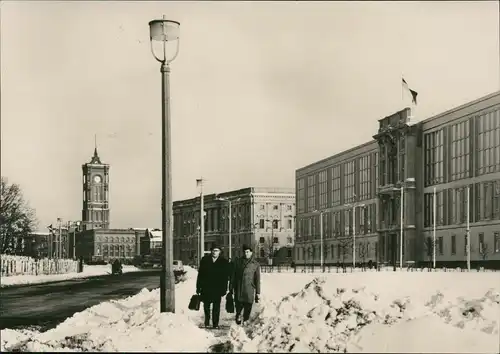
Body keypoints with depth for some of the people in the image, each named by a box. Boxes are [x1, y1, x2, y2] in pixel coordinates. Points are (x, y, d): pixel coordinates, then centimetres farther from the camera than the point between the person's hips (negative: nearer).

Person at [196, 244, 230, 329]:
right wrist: (198, 287, 1)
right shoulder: (205, 260, 5)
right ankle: (207, 323, 24)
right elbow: (200, 274, 5)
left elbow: (226, 277, 2)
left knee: (216, 307, 0)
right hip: (206, 288, 1)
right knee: (206, 306, 9)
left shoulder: (224, 262, 2)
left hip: (218, 289, -1)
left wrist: (224, 289, -4)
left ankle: (215, 324, 6)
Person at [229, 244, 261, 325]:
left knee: (248, 307, -2)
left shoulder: (256, 264, 8)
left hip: (249, 290, -1)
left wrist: (258, 292, 5)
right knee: (238, 306, -4)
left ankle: (245, 321, 11)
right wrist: (231, 288, 8)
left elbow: (257, 279, 8)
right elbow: (233, 275, 13)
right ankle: (238, 316, 23)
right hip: (238, 289, 1)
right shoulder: (237, 262, 12)